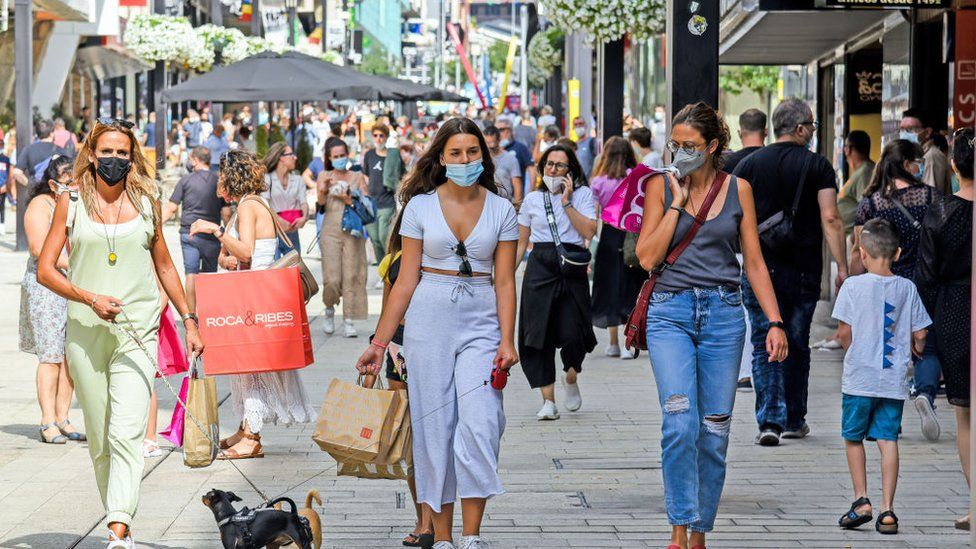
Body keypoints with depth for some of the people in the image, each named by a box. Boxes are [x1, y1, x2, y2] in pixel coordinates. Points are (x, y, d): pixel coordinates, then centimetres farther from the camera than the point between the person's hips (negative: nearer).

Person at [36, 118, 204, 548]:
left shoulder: (145, 202, 9)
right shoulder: (71, 203, 5)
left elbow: (164, 266, 20)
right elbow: (45, 270, 3)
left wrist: (189, 320, 19)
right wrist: (90, 298, -11)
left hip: (137, 333, -1)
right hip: (85, 333, 1)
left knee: (126, 434, -16)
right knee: (100, 440, 7)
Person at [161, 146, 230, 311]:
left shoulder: (186, 180, 0)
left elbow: (170, 208, -1)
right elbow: (226, 213, 3)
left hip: (189, 233, -1)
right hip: (211, 235, 1)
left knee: (191, 274, -3)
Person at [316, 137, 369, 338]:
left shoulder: (357, 177, 11)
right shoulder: (324, 176, 8)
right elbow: (321, 203, -7)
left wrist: (351, 200, -13)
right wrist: (324, 189, -28)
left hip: (352, 231, 1)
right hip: (330, 231, -1)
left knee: (351, 276, -4)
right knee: (332, 279, -9)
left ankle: (348, 321, 0)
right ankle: (329, 310, 19)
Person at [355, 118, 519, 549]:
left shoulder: (501, 210, 5)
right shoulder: (420, 206, 3)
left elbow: (505, 281, 2)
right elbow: (407, 279, 4)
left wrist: (507, 342, -8)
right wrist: (380, 342, 1)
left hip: (481, 323, 0)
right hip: (428, 320, 0)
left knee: (480, 424, -13)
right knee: (434, 426, 1)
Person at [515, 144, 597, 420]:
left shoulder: (583, 194, 6)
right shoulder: (532, 199, 13)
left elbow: (589, 232, -8)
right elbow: (521, 242, 17)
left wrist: (567, 202, -8)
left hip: (572, 268, -2)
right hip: (539, 268, 2)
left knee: (573, 333, -9)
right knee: (538, 334, -6)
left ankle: (571, 378, 25)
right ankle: (548, 400, -1)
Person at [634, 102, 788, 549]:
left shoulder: (738, 189, 7)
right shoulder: (661, 187, 4)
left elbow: (754, 261, 9)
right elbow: (647, 257, -4)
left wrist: (775, 322, 2)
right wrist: (677, 202, -7)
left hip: (723, 314, 2)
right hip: (671, 311, -2)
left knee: (714, 432, 3)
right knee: (680, 423, -18)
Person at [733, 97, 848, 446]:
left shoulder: (749, 164, 4)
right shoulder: (817, 166, -3)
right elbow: (830, 219, -11)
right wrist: (842, 268, -10)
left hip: (760, 270, 0)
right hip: (804, 271, 0)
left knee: (765, 346, 0)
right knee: (797, 346, 13)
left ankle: (770, 420, -13)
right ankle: (794, 421, 22)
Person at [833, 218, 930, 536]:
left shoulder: (853, 286, -7)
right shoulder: (907, 288, 1)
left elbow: (845, 333, -7)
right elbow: (920, 335, 4)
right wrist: (913, 351, 25)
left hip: (859, 378, -2)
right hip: (895, 379, 2)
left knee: (853, 438, 13)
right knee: (888, 440, 5)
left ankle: (861, 500, 7)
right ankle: (887, 510, 1)